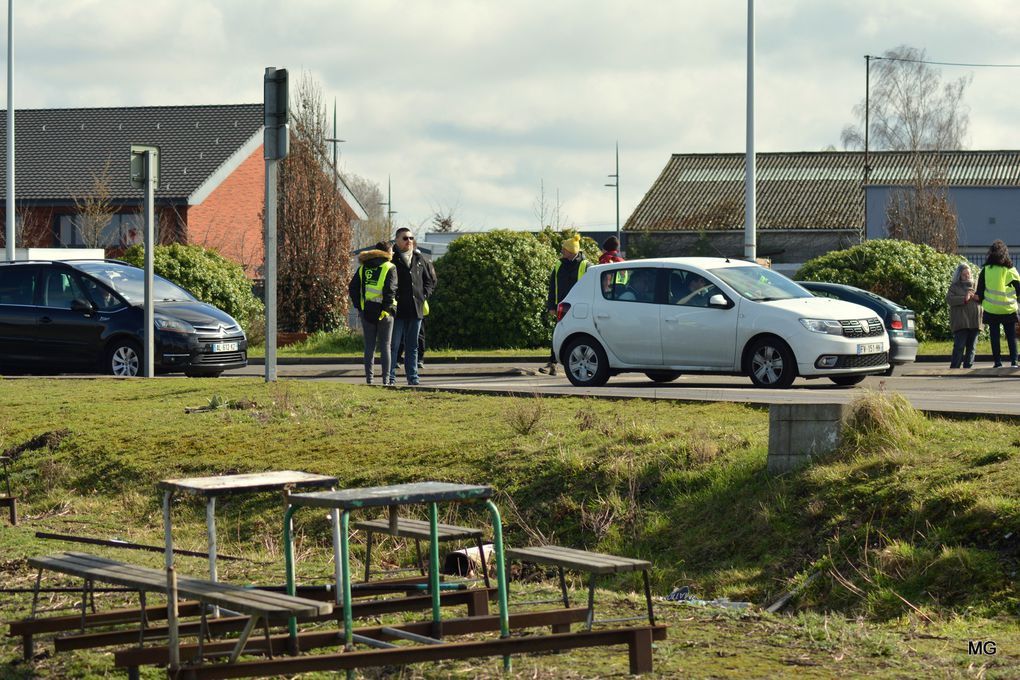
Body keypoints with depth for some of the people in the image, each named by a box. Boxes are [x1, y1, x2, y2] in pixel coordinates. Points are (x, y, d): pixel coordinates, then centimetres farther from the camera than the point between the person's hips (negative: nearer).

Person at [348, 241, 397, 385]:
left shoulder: (363, 268, 11)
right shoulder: (389, 268, -3)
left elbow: (352, 288, 6)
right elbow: (390, 290, -14)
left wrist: (359, 306, 6)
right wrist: (386, 308, -12)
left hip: (367, 312, 3)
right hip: (383, 312, -3)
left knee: (369, 346, 8)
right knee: (385, 345, 4)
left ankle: (369, 378, 5)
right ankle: (386, 379, 2)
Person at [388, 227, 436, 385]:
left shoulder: (421, 259, 10)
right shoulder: (391, 259, -5)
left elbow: (431, 279, 22)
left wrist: (424, 294, 9)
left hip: (416, 308, 5)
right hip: (397, 308, -5)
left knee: (413, 346, 11)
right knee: (393, 344, -3)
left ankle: (412, 377, 16)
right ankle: (390, 377, 0)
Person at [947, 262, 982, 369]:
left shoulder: (975, 285, 20)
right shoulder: (954, 287, 9)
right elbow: (949, 299, -6)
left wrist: (975, 296, -6)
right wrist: (964, 299, -16)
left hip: (974, 323, 4)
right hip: (961, 323, -4)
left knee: (971, 347, 4)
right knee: (959, 347, -11)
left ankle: (968, 368, 8)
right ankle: (954, 368, -12)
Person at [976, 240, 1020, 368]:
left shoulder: (986, 270, -4)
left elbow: (980, 290, 0)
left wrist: (980, 300, 14)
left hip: (991, 309, 0)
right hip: (1008, 309, 0)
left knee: (995, 336, 6)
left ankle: (997, 362, 2)